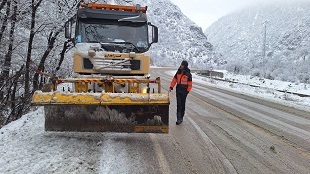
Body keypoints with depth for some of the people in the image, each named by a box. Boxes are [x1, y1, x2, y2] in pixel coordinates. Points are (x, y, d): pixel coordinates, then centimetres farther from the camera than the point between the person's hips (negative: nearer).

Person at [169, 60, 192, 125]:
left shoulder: (188, 74, -5)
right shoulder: (178, 72, 6)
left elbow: (190, 83, -4)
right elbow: (174, 79, 9)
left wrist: (188, 91, -11)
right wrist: (171, 87, 1)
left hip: (184, 90, -3)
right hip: (178, 90, 3)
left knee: (182, 104, 7)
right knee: (178, 104, -3)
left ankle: (181, 118, 18)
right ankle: (178, 118, -4)